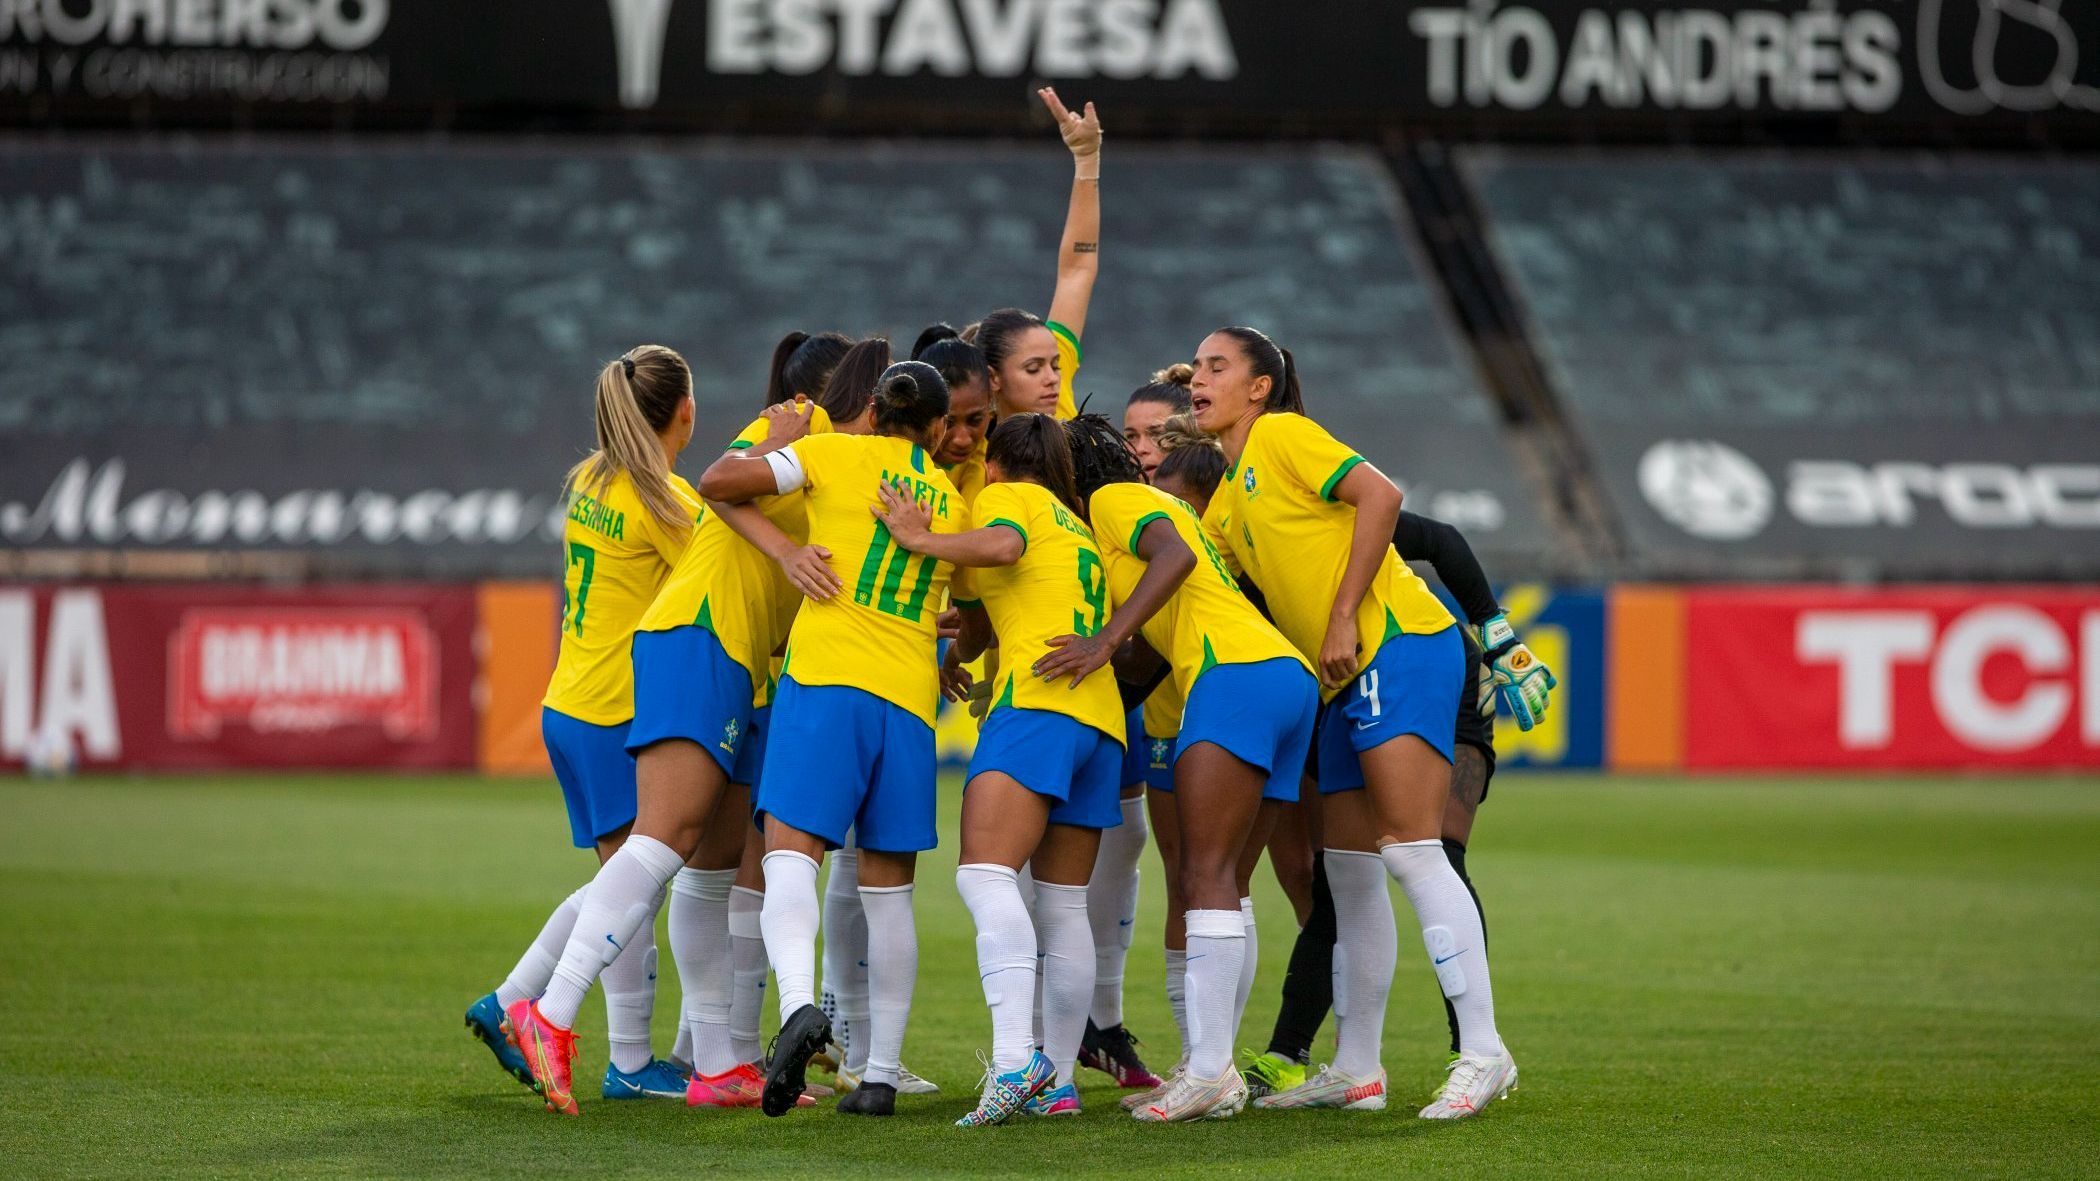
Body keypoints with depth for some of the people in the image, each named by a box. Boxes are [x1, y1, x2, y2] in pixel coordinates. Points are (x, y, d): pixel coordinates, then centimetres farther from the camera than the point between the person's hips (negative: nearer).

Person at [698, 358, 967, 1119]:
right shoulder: (953, 502, 20)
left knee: (791, 853, -12)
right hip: (909, 693, 4)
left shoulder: (837, 454, 7)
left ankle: (799, 1005, -39)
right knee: (888, 889, 10)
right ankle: (880, 1074, 9)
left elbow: (719, 483, 2)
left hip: (826, 677, -3)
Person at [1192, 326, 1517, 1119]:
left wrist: (1344, 617, -17)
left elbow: (1381, 494, -16)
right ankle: (1356, 1069, 13)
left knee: (1409, 851, -16)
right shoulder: (1226, 501, 22)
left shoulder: (1282, 436, -4)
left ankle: (1483, 1051, -18)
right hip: (1346, 680, 9)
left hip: (1400, 645, -9)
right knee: (1349, 868, 9)